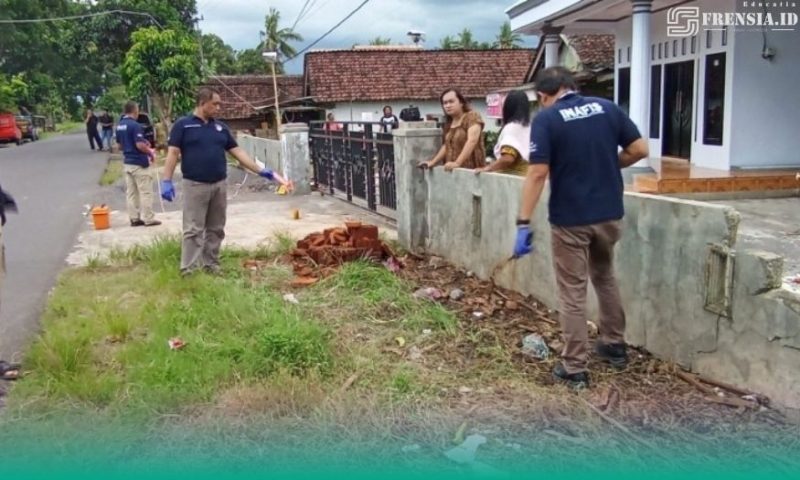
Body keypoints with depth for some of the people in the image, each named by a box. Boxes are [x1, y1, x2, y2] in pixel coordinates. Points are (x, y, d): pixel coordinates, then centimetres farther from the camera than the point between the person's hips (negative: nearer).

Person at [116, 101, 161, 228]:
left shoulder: (119, 126, 9)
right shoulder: (135, 125, -18)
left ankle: (134, 218, 14)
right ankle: (148, 219, 2)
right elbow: (140, 145, -23)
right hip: (140, 163, -8)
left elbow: (120, 146, 16)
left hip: (127, 162, 8)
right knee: (145, 192, -1)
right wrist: (150, 152, -7)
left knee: (131, 192, 10)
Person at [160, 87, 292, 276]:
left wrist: (261, 171, 5)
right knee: (193, 230, -4)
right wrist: (167, 181, -15)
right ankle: (188, 269, -1)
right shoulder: (183, 125, -1)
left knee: (216, 229, 9)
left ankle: (211, 265, 20)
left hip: (219, 185, 5)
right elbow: (173, 153, -5)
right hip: (195, 185, -5)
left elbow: (238, 152, 11)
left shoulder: (220, 127, 12)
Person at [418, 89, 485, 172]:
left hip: (471, 170, -6)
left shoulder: (472, 117, -7)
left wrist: (457, 163, -29)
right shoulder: (449, 123, 17)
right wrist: (432, 162, 6)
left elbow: (472, 141, -19)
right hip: (453, 170, 6)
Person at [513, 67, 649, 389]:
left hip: (570, 219, -5)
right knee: (605, 278, 26)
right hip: (610, 213, 5)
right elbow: (640, 150, 3)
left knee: (572, 293, 5)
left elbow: (537, 174, -17)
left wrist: (523, 223, -15)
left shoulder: (546, 119, -10)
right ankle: (615, 346, 37)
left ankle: (574, 369, 10)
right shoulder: (608, 108, 3)